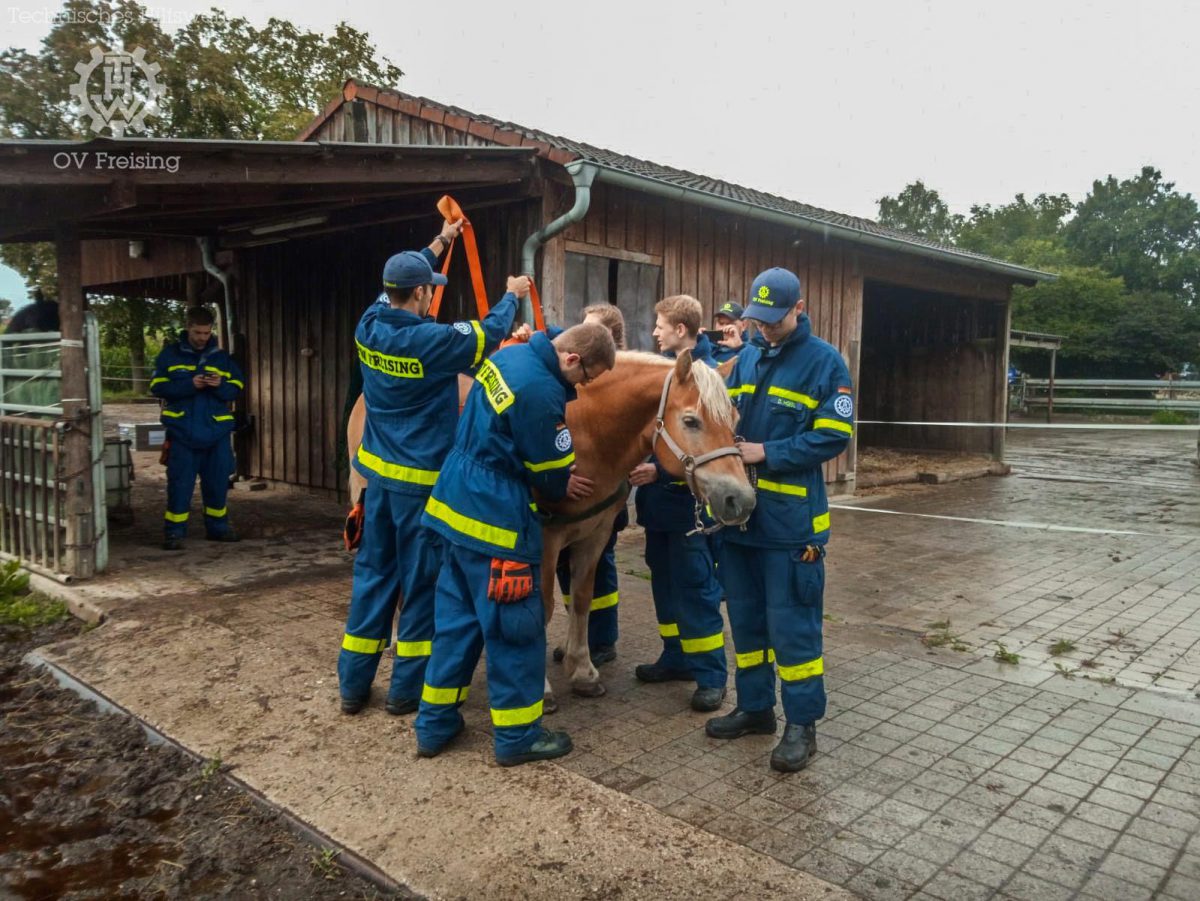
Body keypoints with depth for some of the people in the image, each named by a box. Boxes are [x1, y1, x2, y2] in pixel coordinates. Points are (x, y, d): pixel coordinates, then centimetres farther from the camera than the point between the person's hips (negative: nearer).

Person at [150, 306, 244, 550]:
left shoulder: (221, 357, 10)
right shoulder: (170, 354, 3)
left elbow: (237, 388, 8)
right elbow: (157, 386, -4)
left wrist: (221, 386, -14)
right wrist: (189, 385, -18)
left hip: (217, 432, 3)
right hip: (182, 431, -2)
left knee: (218, 482, 9)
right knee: (180, 483, -2)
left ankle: (217, 527, 24)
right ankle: (174, 532, 7)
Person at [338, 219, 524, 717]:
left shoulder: (369, 326, -1)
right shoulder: (430, 341, -19)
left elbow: (402, 282, 18)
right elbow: (489, 335, -4)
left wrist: (439, 242, 28)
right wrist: (511, 296, 15)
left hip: (377, 471, 7)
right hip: (422, 479, -7)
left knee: (372, 572, 16)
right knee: (421, 580, 6)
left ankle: (353, 684, 24)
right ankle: (407, 688, 17)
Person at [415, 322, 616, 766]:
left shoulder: (511, 355, 6)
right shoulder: (542, 392, -22)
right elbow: (551, 471, -11)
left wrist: (557, 478, 12)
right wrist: (565, 488, 12)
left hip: (456, 503, 10)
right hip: (496, 520, -10)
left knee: (456, 616, 18)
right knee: (515, 627, 5)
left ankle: (434, 725, 28)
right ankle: (517, 734, 19)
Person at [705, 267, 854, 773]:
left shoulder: (825, 362, -7)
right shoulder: (745, 359, 11)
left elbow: (834, 435, -14)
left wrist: (766, 453, -20)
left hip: (790, 520, -6)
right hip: (739, 513, 6)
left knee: (791, 624, 1)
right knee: (745, 618, 15)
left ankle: (802, 723, 15)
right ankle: (755, 707, 30)